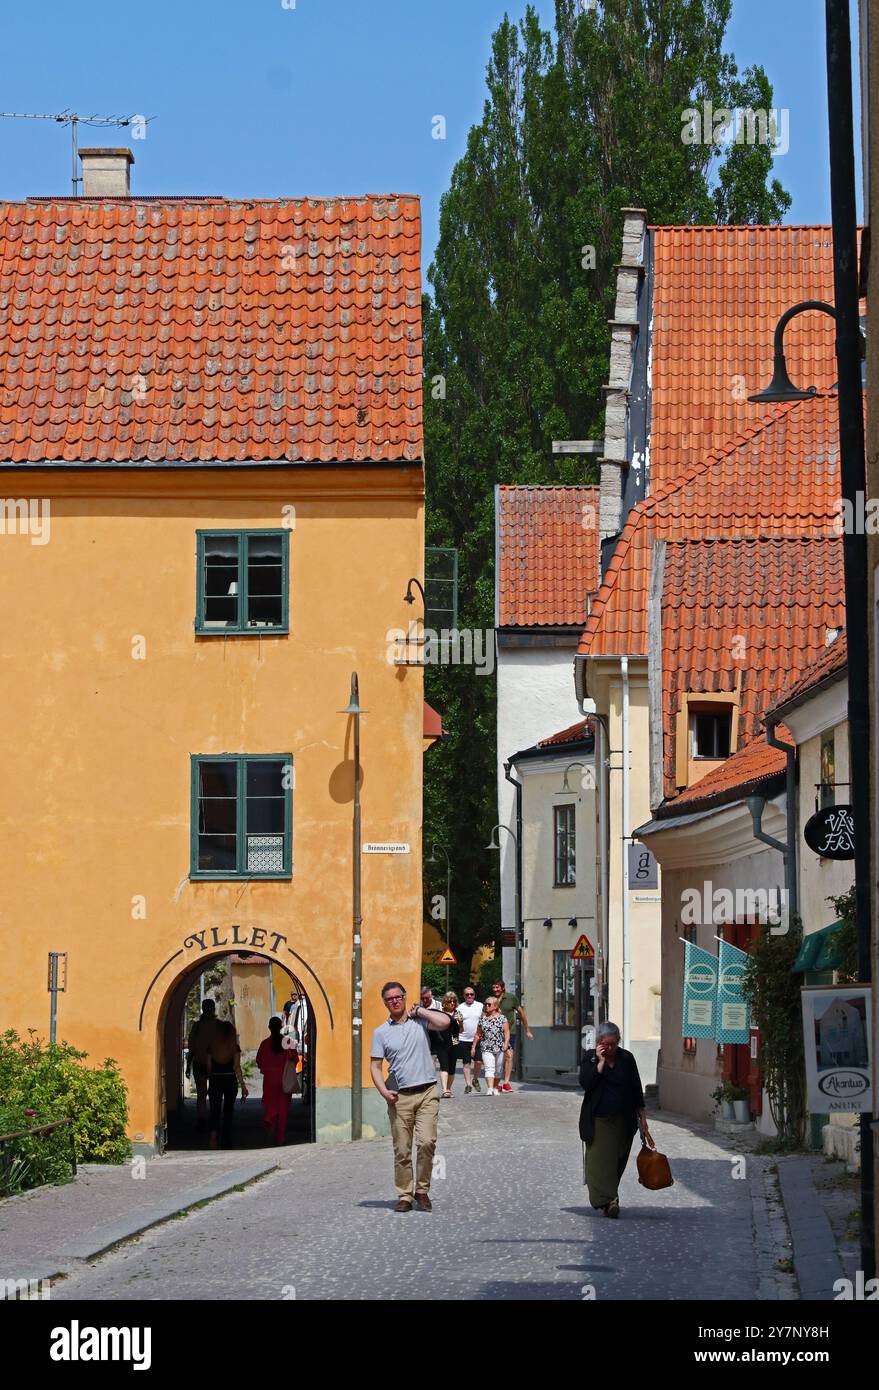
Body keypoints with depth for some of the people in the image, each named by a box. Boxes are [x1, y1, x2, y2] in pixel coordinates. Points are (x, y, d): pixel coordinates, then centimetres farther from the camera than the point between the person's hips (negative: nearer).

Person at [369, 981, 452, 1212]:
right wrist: (384, 1091, -9)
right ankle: (404, 1196, 10)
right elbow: (375, 1065, 6)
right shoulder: (381, 1033, 8)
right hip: (399, 1096, 1)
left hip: (427, 1092, -1)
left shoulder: (420, 1021, 7)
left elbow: (445, 1022, -11)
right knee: (402, 1149, 2)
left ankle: (422, 1191, 1)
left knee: (427, 1142, -13)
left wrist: (419, 1010, -1)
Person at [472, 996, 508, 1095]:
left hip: (500, 1049, 0)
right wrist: (473, 1047, 13)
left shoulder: (502, 1018, 4)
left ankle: (496, 1087, 25)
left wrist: (506, 1044, -14)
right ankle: (490, 1088, -24)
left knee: (498, 1069, 9)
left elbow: (507, 1032, -1)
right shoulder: (483, 1019, 10)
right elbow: (478, 1034, 15)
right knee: (489, 1068, -14)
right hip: (487, 1048, 0)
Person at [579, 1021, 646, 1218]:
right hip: (598, 1119, -3)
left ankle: (608, 1197, 22)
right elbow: (585, 1083, -14)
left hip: (622, 1120, 3)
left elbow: (636, 1087, 13)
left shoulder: (626, 1058, 6)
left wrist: (641, 1112, 11)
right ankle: (608, 1200, -21)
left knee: (617, 1160, 7)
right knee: (600, 1159, -12)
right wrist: (601, 1062, -15)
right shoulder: (590, 1057, 0)